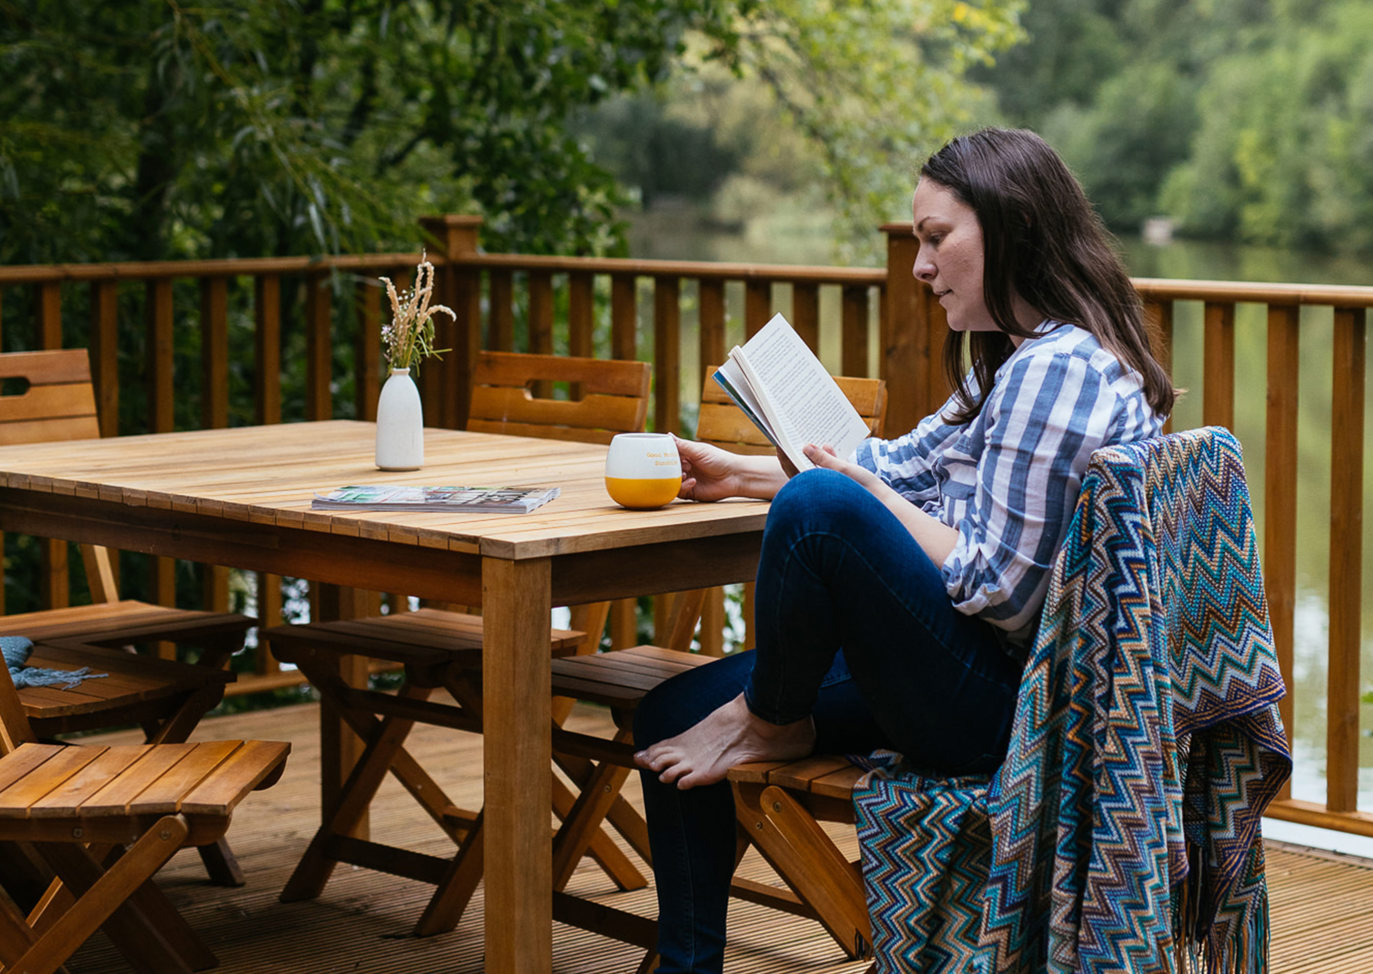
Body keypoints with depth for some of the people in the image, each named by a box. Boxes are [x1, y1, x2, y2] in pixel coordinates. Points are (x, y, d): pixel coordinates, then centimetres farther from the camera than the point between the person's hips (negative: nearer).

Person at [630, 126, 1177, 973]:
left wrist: (863, 493, -12)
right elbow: (907, 466, 23)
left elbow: (999, 592, -23)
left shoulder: (1059, 370, -19)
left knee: (821, 507, -30)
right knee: (673, 715, 8)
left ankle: (770, 723, -3)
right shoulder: (1017, 361, 14)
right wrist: (743, 475, 16)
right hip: (994, 686, 11)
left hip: (1009, 706, -11)